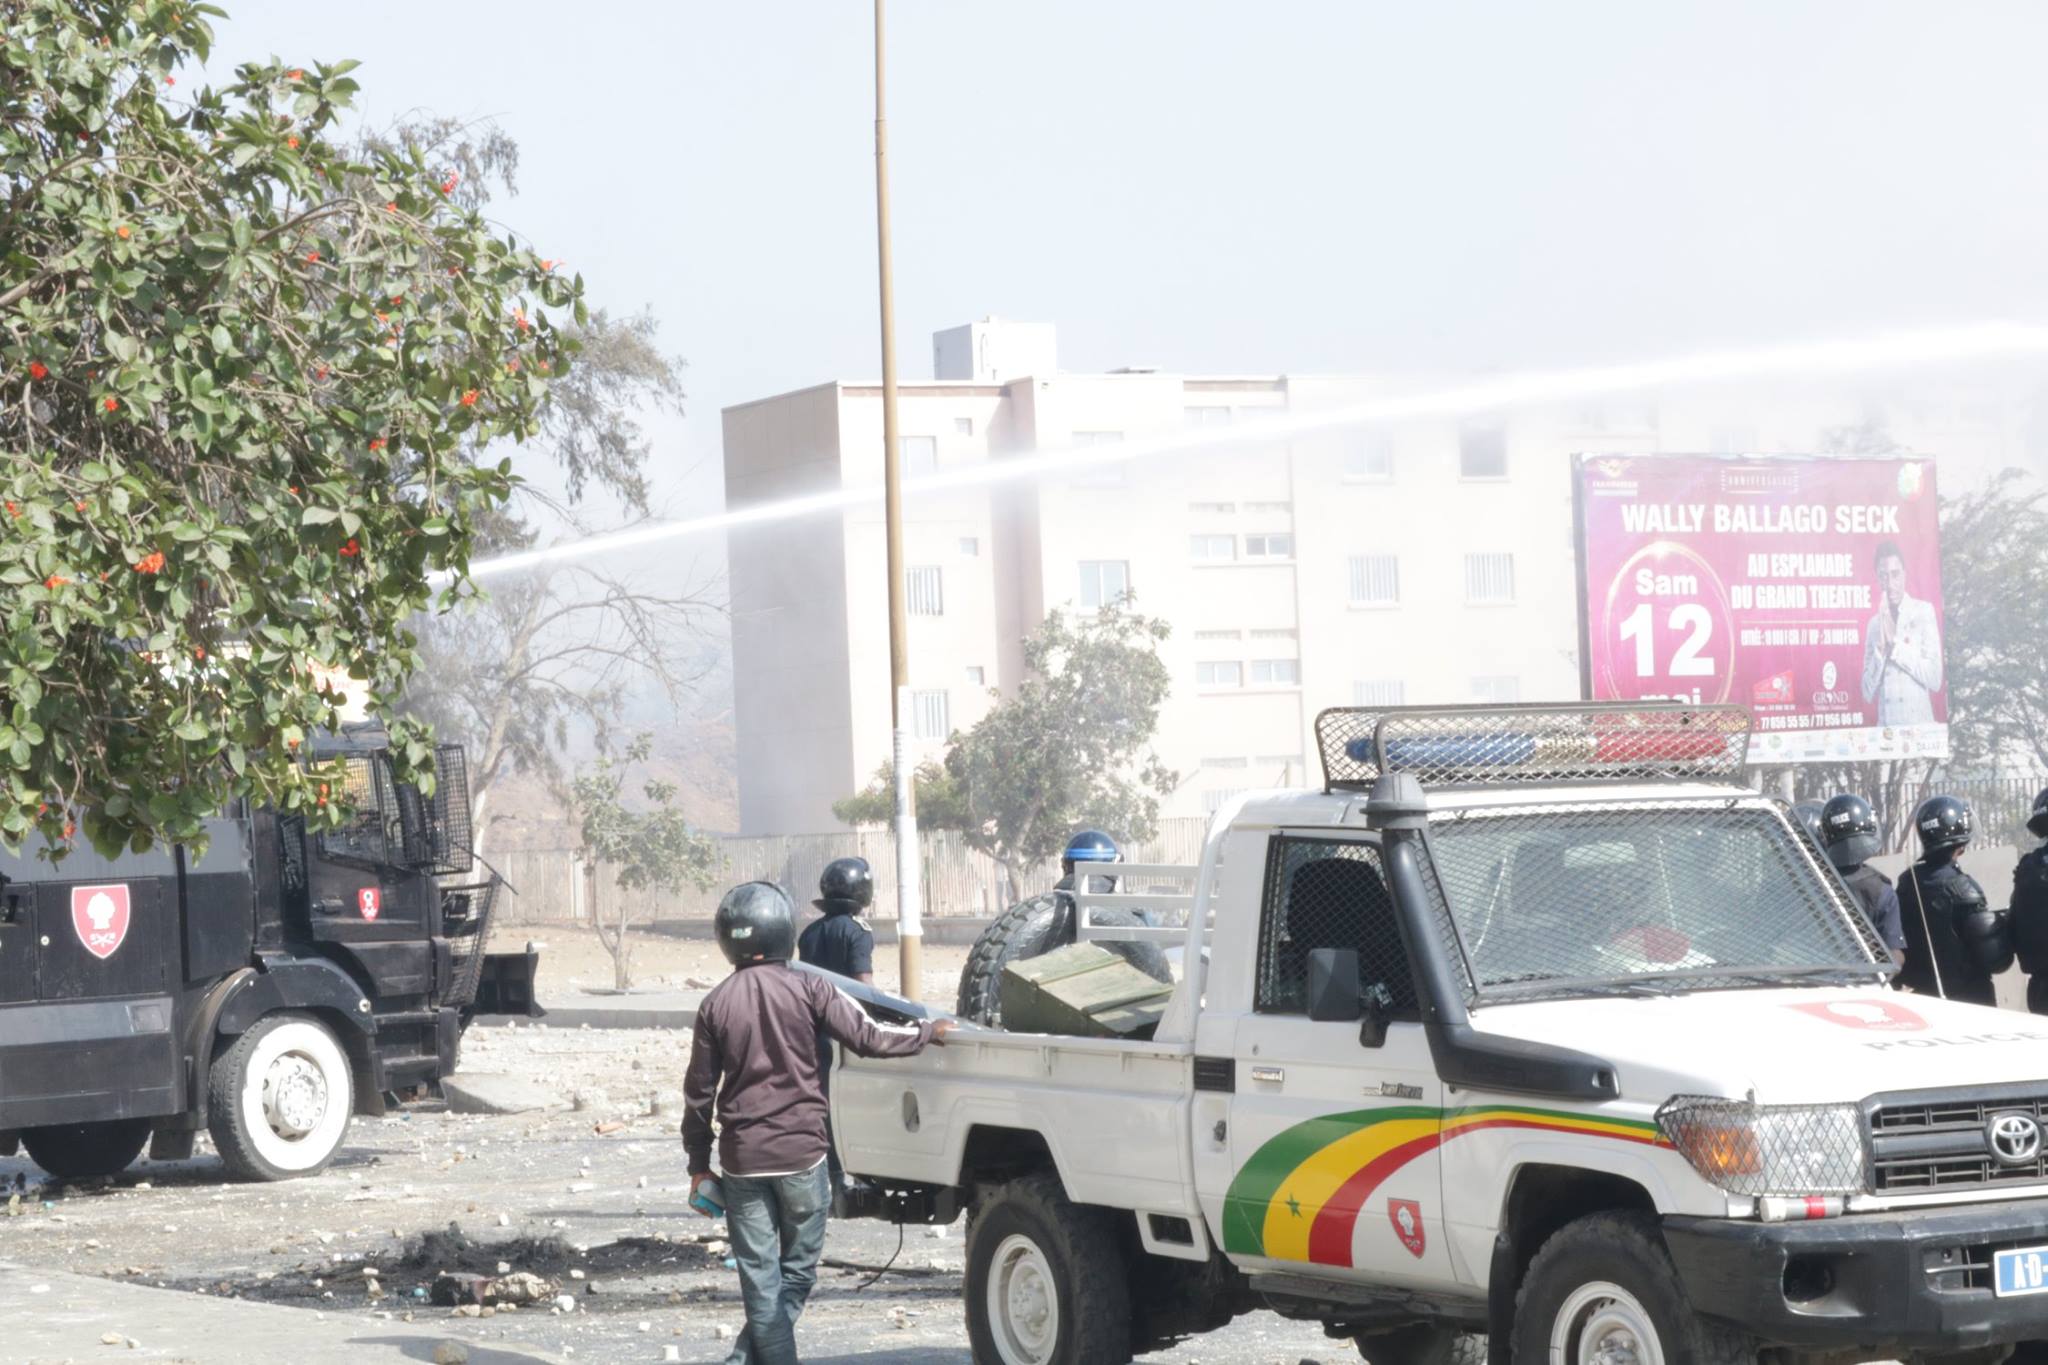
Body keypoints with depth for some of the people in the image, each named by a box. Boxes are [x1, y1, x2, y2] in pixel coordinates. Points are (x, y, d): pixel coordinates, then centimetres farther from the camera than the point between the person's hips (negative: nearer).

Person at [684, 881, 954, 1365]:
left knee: (760, 1279, 7)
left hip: (741, 1159, 2)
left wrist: (698, 1163, 12)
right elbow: (866, 1037, -7)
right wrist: (928, 1032, 8)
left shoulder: (716, 1004, 1)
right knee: (797, 1272, 11)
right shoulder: (807, 988, -6)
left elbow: (699, 1092, 4)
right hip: (800, 1152, -2)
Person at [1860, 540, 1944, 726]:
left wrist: (1896, 643, -11)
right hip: (1885, 726, 2)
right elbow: (1868, 692, 4)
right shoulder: (1874, 624, 8)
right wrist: (1881, 647, -7)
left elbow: (1934, 679, -7)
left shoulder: (1924, 611, 0)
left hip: (1918, 724, -2)